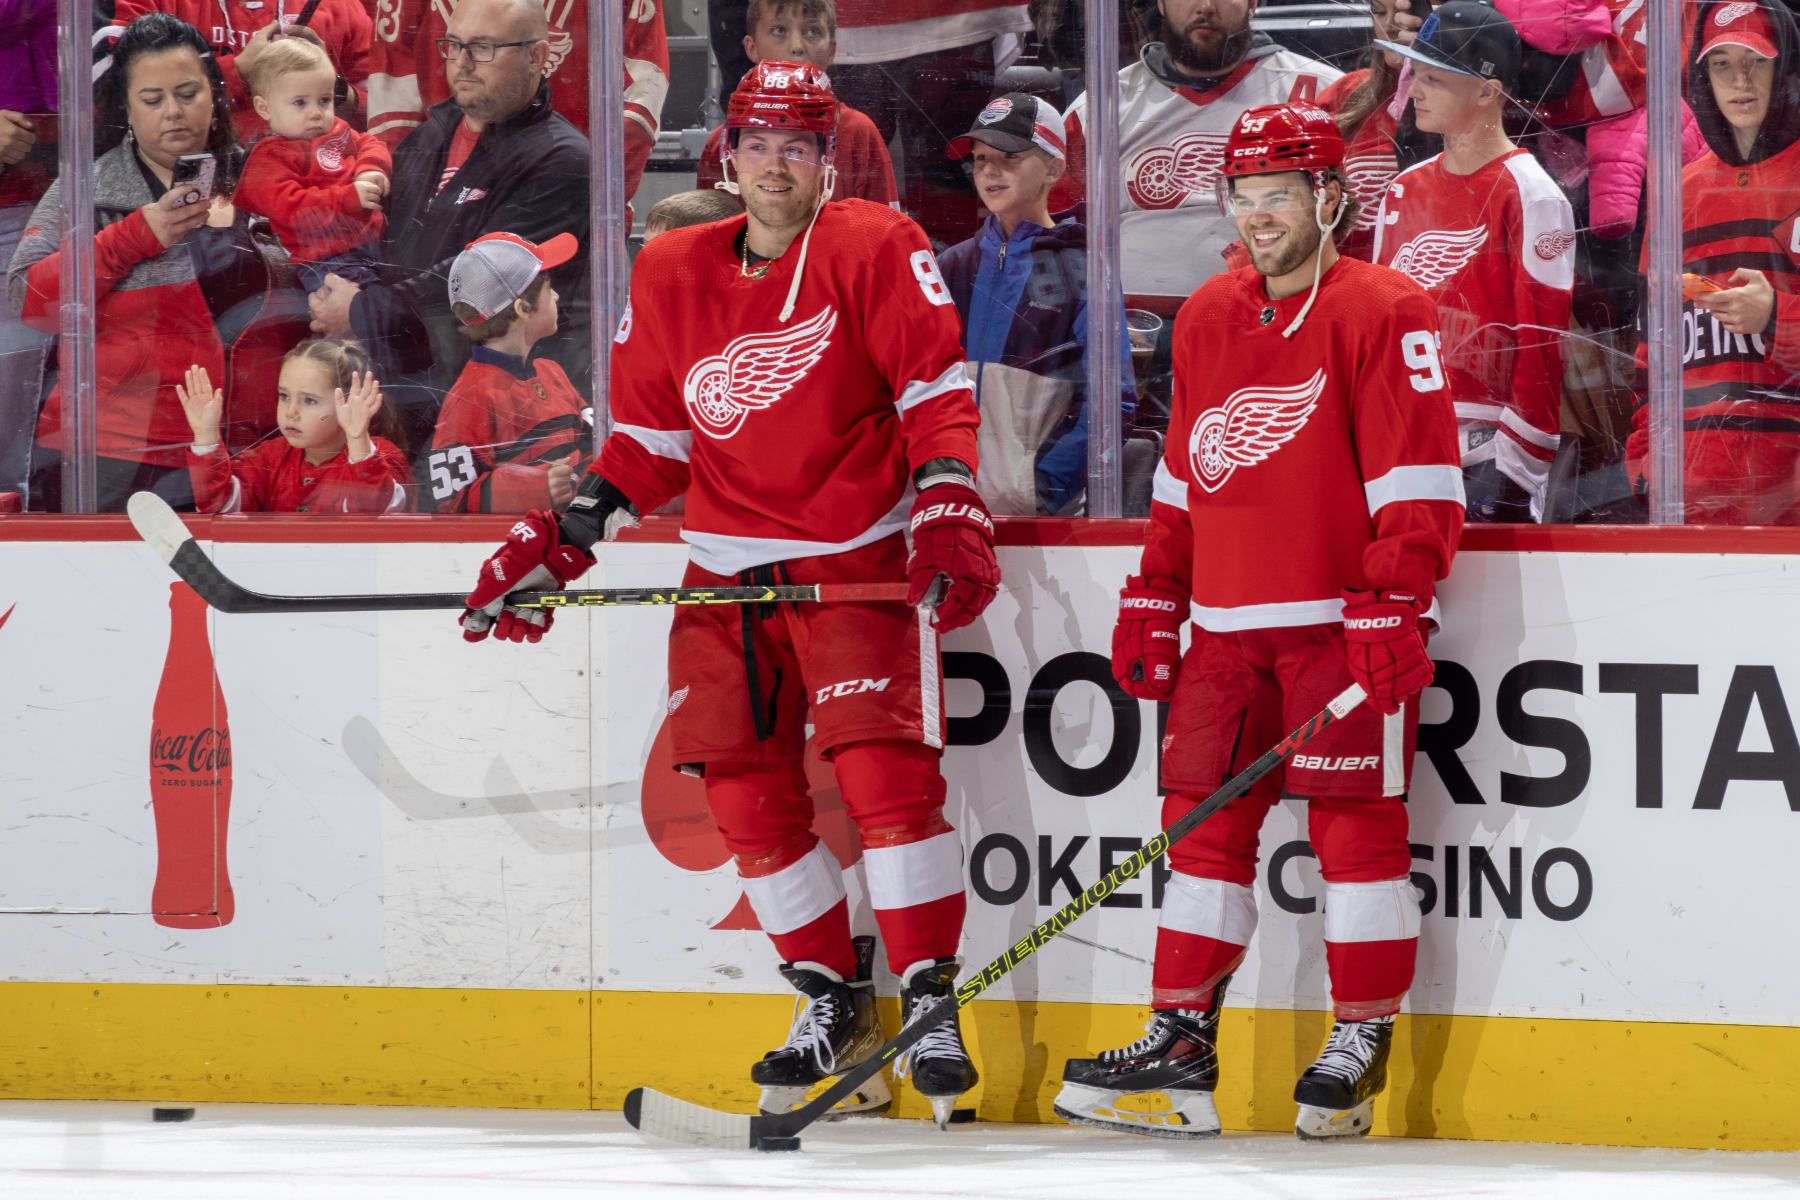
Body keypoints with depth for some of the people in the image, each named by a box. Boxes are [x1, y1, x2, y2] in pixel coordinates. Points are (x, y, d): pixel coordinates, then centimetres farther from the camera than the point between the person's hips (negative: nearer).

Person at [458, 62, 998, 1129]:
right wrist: (559, 542, 7)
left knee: (886, 770, -17)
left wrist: (949, 513, -21)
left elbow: (937, 389, -8)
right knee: (748, 793, 2)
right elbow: (650, 441, 15)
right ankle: (834, 1006, 17)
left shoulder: (875, 251, -3)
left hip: (858, 559, -5)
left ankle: (932, 1008, -12)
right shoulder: (672, 276, 10)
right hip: (727, 572, 5)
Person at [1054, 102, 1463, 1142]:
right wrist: (1154, 600, 17)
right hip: (1227, 626, 7)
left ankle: (1362, 1049, 2)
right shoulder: (1208, 320, 16)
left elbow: (1419, 480, -11)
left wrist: (1391, 608, -17)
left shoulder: (1384, 314, -6)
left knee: (1355, 825, -4)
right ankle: (1181, 1048, 7)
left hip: (1344, 626, -7)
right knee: (1204, 821, 5)